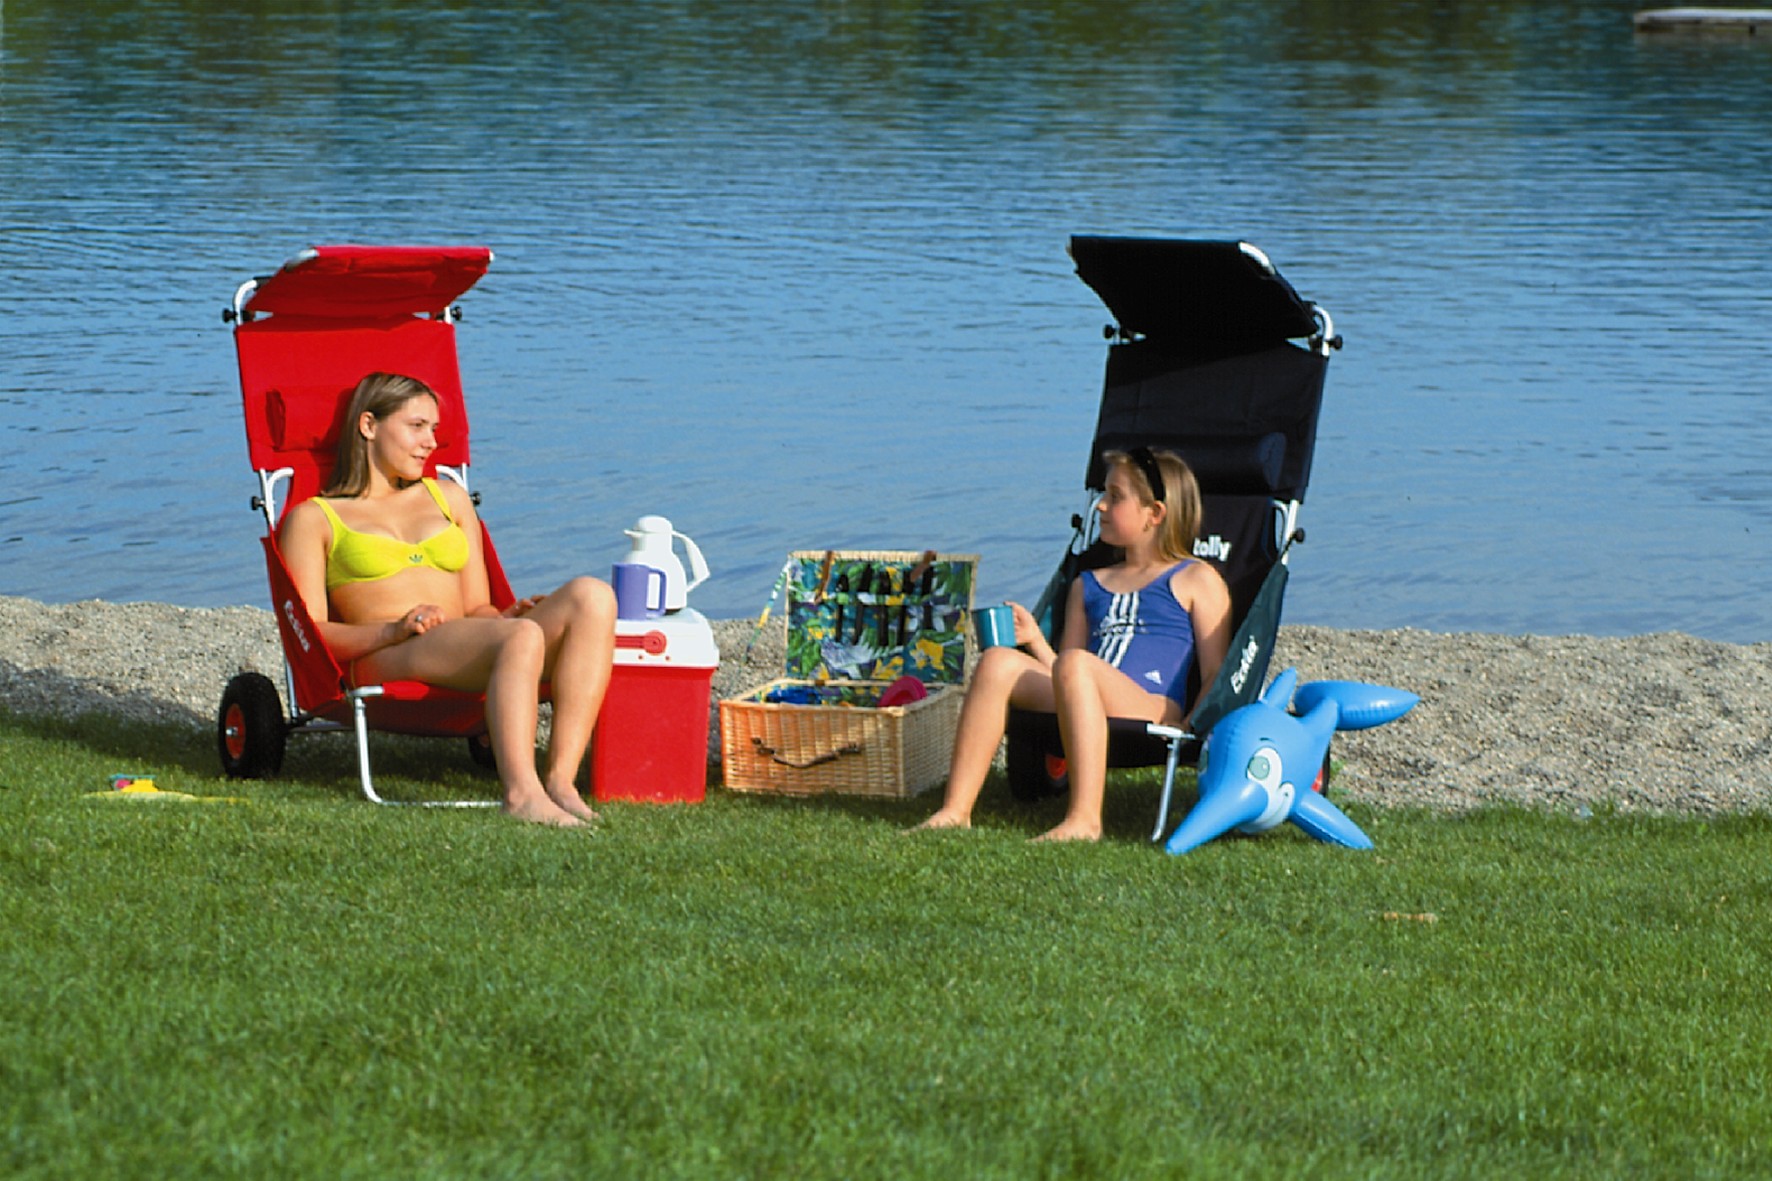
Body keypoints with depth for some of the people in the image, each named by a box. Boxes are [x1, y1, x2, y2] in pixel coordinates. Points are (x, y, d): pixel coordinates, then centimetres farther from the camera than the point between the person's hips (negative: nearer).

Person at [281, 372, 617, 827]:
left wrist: (503, 617, 0)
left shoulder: (448, 497, 31)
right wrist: (394, 630, -15)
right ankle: (521, 792, -54)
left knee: (591, 596, -25)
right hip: (385, 662, -5)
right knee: (522, 636, -37)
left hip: (476, 656, 5)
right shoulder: (312, 518, 15)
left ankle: (560, 779, -37)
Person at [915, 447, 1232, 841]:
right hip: (1087, 709, 6)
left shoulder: (1196, 582, 14)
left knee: (1074, 664, -35)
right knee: (999, 662, -18)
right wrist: (1035, 641, 7)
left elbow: (1216, 673, 5)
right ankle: (955, 811, -28)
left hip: (1154, 709, -6)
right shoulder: (1089, 585, 30)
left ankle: (1085, 819, -46)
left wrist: (1190, 728, -12)